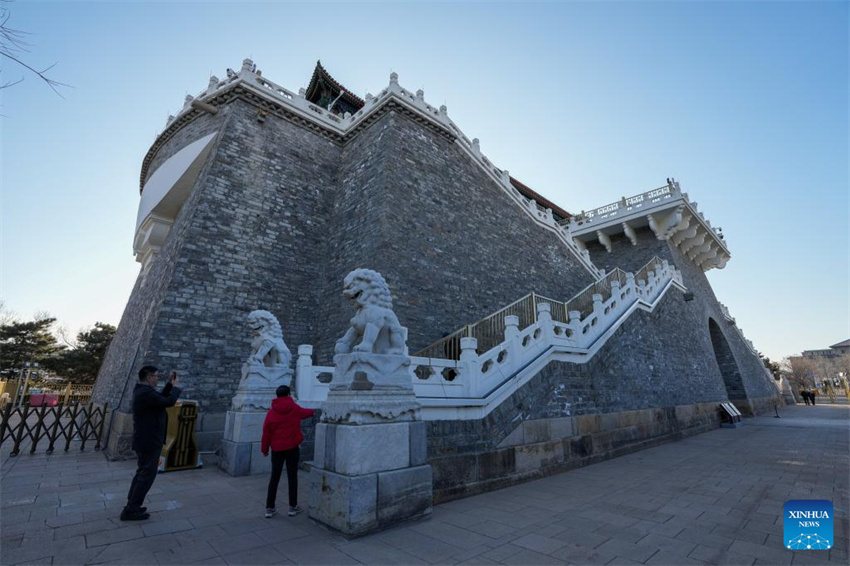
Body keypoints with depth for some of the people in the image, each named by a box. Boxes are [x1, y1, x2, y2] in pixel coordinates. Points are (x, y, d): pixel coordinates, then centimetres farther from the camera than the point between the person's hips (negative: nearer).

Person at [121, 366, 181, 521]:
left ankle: (132, 506, 29)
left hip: (145, 439, 11)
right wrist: (175, 386, -9)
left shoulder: (142, 390, 7)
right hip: (149, 441, -11)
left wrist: (170, 383, 6)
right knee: (148, 474, 0)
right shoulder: (146, 393, -27)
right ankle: (130, 511, 9)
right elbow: (169, 402, -23)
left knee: (142, 472, 20)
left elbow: (161, 398, 14)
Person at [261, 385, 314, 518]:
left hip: (277, 448, 1)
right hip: (292, 447, -1)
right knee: (292, 476, 7)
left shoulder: (272, 411, -3)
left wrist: (264, 448, 7)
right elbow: (305, 413, 19)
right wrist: (312, 411, 41)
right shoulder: (295, 408, -2)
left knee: (274, 477, 11)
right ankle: (293, 507, 15)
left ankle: (269, 508, 15)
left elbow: (266, 431, -2)